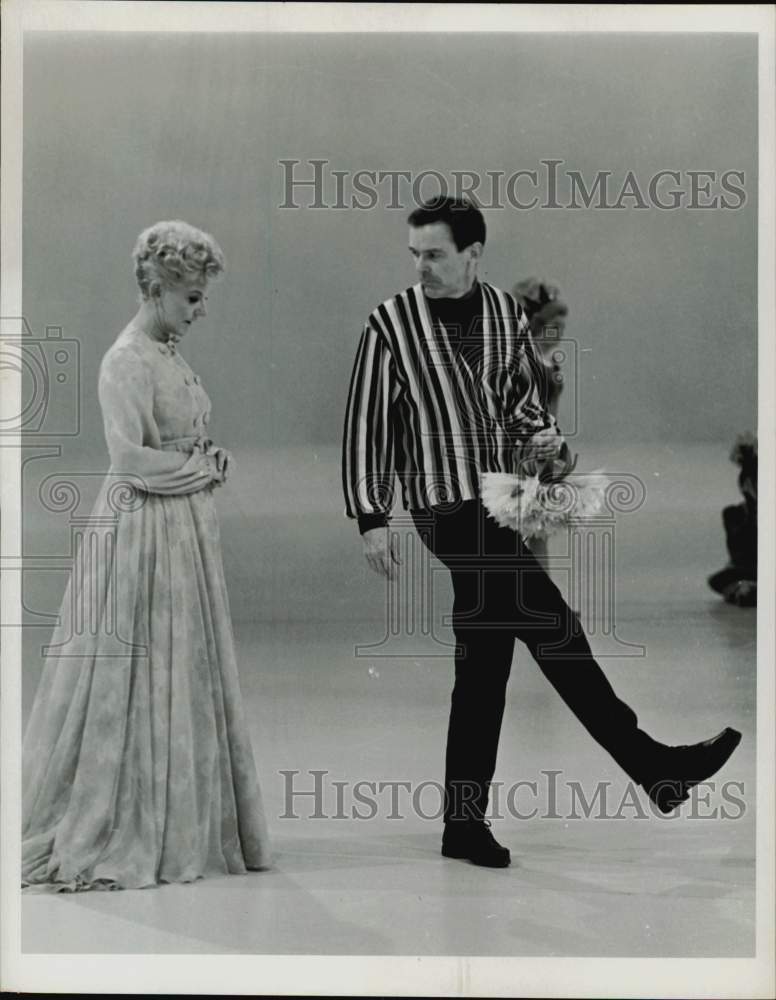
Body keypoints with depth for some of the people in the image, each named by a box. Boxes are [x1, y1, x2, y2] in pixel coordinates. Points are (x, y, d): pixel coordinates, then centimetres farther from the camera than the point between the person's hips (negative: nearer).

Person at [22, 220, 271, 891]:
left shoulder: (168, 357, 13)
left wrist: (210, 460, 1)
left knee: (186, 678, 12)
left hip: (185, 534, 9)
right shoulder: (127, 362, -15)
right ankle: (107, 836, 6)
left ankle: (177, 828, 19)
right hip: (143, 532, -9)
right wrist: (203, 467, -10)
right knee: (133, 681, -3)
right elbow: (132, 457, -22)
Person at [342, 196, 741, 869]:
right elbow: (365, 424, -2)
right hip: (446, 505, -6)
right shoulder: (392, 323, -5)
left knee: (485, 665, 7)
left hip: (503, 502, 6)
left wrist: (542, 434, 0)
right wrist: (371, 518, -5)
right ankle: (652, 765, -6)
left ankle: (464, 823, 16)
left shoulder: (505, 314, 9)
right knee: (551, 627, -13)